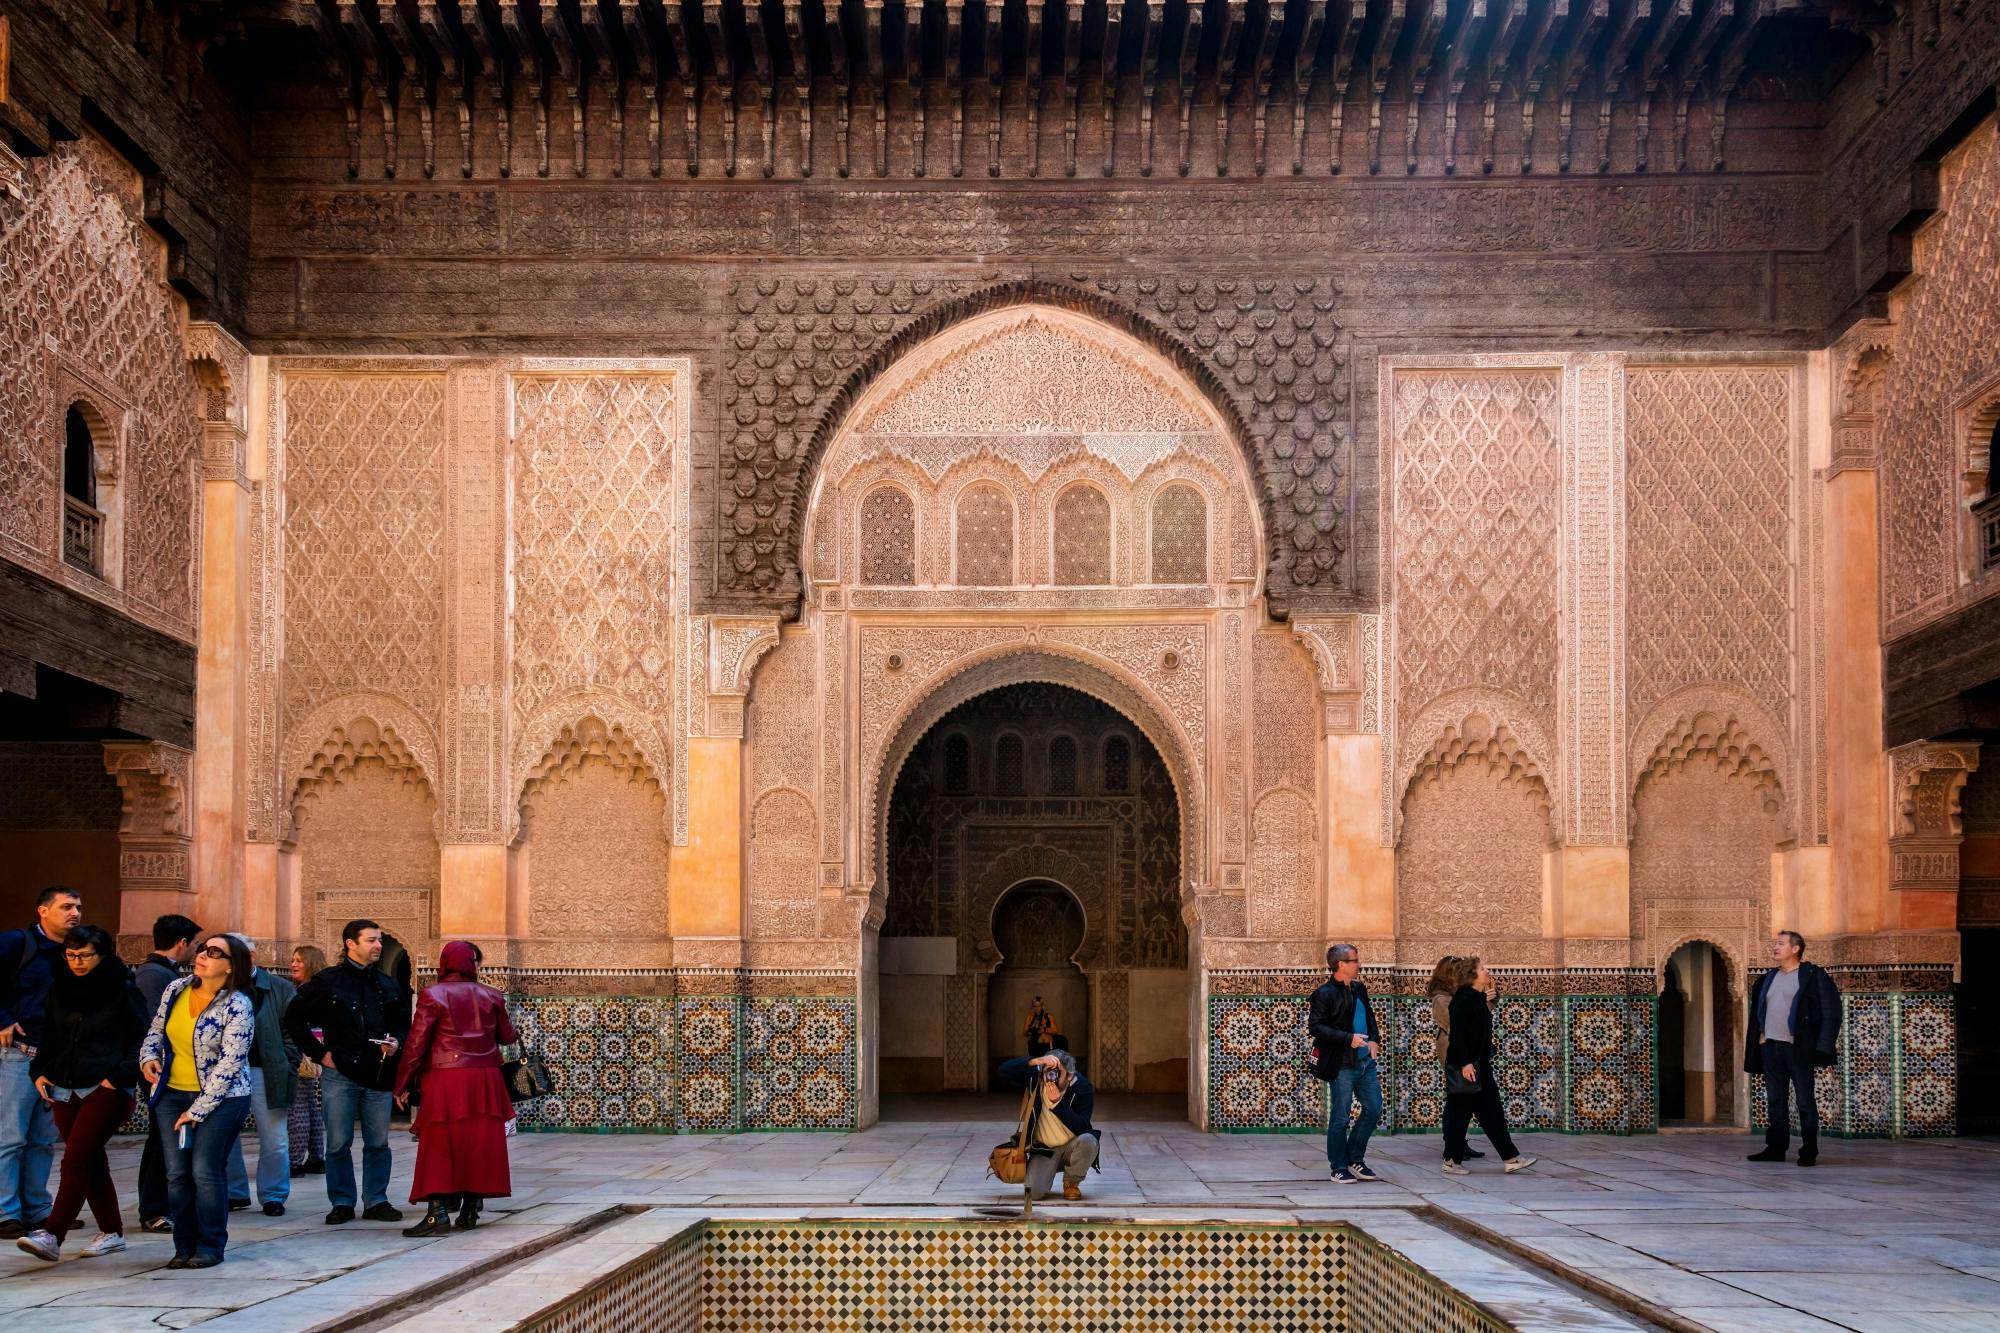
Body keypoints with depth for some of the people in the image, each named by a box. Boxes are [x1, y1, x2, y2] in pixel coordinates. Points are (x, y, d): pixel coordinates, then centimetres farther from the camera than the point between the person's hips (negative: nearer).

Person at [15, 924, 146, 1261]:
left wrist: (119, 1076, -12)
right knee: (92, 1163, 10)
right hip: (65, 1090, 6)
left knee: (75, 1161, -14)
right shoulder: (60, 988, 12)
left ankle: (52, 1235, -18)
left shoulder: (122, 990, -5)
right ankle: (111, 1233, 20)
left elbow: (140, 1039, -3)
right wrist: (39, 1070, 9)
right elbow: (50, 1036, 23)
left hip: (105, 1090, -6)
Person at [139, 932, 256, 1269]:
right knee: (176, 1173, 3)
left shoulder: (237, 1006, -15)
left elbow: (230, 1063, -17)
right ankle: (184, 1247, 12)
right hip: (172, 1093, 6)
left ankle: (211, 1247, 4)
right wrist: (149, 1056, -5)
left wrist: (198, 1110, -17)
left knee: (205, 1171, -9)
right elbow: (156, 1030, 18)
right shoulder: (176, 989, 3)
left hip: (221, 1098, -5)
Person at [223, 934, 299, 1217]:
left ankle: (273, 1196, 13)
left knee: (275, 1141, 2)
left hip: (267, 1074, -2)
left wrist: (286, 1071, -6)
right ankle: (235, 1193, 21)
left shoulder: (281, 989, 1)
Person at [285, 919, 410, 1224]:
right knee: (338, 1143, 1)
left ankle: (376, 1201, 16)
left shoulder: (388, 985, 11)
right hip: (340, 1073, -3)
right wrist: (318, 1053, -4)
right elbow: (294, 1017, 0)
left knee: (378, 1142, 6)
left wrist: (397, 1042, 0)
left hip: (379, 1074, 3)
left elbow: (403, 1022, 21)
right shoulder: (328, 981, -1)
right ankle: (342, 1203, 11)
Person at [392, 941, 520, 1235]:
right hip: (485, 1080, 3)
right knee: (479, 1145, 10)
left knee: (439, 1147, -1)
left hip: (446, 1081, -3)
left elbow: (416, 1043, -7)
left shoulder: (433, 995, -4)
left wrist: (402, 1085, 0)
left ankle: (438, 1213, -11)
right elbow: (507, 1036, 15)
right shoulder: (491, 996, 6)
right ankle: (470, 1211, 12)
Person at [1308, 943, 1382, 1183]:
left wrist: (1375, 1040, 6)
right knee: (1340, 1117, 0)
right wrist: (1349, 1038, -21)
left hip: (1366, 1062, 8)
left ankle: (1355, 1159, 24)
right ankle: (1338, 1168, 10)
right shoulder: (1325, 994, -11)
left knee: (1374, 1109, 10)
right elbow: (1316, 1026, -17)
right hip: (1343, 1065, -8)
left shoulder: (1359, 990, 13)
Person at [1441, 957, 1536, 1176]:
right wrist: (1465, 1063, -23)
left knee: (1492, 1112, 7)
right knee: (1460, 1113, -2)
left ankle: (1511, 1159, 7)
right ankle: (1452, 1161, 6)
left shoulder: (1478, 999, 13)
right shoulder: (1462, 999, -14)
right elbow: (1457, 1033, -20)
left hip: (1480, 1065, 10)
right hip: (1465, 1066, -10)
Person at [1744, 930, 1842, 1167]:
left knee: (1805, 1101, -2)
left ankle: (1809, 1151, 2)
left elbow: (1830, 1011, -8)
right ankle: (1776, 1147, 13)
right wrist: (1760, 1036, 11)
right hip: (1770, 1047, 6)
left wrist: (1822, 1046, -13)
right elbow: (1758, 1011, 24)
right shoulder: (1768, 979, 16)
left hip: (1798, 1048, -6)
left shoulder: (1813, 976, -4)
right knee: (1775, 1100, 8)